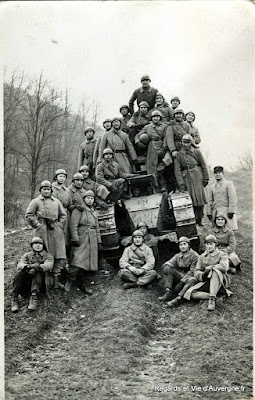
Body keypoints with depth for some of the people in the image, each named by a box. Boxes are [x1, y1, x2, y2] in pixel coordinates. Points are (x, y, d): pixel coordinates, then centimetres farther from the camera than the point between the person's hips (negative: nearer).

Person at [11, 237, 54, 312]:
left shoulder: (47, 256, 12)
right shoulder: (27, 255, 17)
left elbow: (49, 265, -12)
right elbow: (19, 265, -3)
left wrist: (34, 267, -29)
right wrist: (28, 266, -28)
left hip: (40, 282, -2)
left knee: (37, 272, -29)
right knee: (20, 272, -26)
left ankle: (34, 297, -42)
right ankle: (14, 299, -29)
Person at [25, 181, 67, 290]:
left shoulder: (56, 201, 15)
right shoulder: (36, 201, 4)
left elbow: (63, 215, 18)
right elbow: (29, 215, 0)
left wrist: (60, 226, 6)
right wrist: (37, 225, -6)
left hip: (56, 231, 4)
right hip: (42, 231, -4)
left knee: (60, 256, -2)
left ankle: (56, 280, 5)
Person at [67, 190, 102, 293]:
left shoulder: (94, 212, 20)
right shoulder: (78, 210, -2)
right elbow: (73, 226, -10)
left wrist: (99, 241, 17)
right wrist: (75, 239, -18)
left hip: (92, 241, 7)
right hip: (81, 240, -7)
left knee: (88, 264, 6)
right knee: (78, 262, -18)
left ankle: (83, 285, 12)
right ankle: (69, 282, -9)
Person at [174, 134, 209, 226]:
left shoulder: (197, 152, 4)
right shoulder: (178, 155, 2)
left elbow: (203, 166, 7)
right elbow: (177, 170, -2)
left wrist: (206, 179, 2)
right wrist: (181, 184, -9)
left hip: (197, 178, 1)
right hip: (186, 179, -1)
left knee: (200, 198, 1)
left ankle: (199, 219, 14)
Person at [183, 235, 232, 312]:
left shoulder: (222, 255, 5)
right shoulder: (202, 257, 18)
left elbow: (224, 267, -17)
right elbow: (196, 271, 8)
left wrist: (209, 268, -10)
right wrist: (202, 275, -15)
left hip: (220, 282, -3)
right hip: (206, 282, 4)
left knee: (215, 271, -39)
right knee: (190, 293, -23)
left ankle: (212, 299, -44)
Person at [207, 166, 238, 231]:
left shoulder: (229, 184, 5)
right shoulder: (211, 187, 18)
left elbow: (232, 198, -3)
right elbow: (210, 201, 16)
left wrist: (231, 211, -13)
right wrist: (209, 213, 6)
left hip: (226, 211, -3)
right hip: (215, 212, 3)